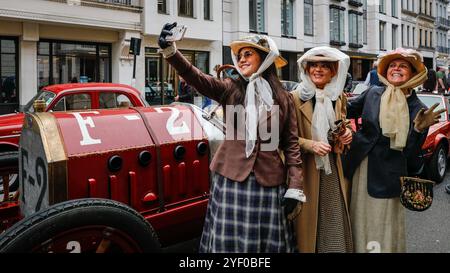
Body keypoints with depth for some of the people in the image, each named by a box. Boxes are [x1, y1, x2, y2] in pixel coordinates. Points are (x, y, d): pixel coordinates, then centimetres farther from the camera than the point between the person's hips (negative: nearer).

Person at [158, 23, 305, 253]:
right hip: (231, 177, 0)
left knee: (267, 240, 9)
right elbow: (197, 78, -13)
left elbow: (291, 144, 4)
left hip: (268, 180, 0)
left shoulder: (284, 99, 5)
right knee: (230, 239, 7)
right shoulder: (230, 89, 4)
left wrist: (294, 188, -3)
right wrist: (170, 51, -30)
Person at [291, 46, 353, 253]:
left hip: (334, 168, 4)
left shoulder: (340, 97, 9)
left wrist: (346, 133, 0)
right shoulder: (296, 97, -6)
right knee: (308, 220, 2)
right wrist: (311, 145, -21)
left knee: (336, 220, 5)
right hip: (307, 170, -4)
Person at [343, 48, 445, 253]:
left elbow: (411, 155, -7)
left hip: (386, 176, -2)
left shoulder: (417, 109, -5)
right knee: (358, 224, 14)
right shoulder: (373, 93, 1)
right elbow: (349, 109, 15)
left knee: (384, 228, 7)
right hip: (359, 169, 2)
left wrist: (419, 129, -22)